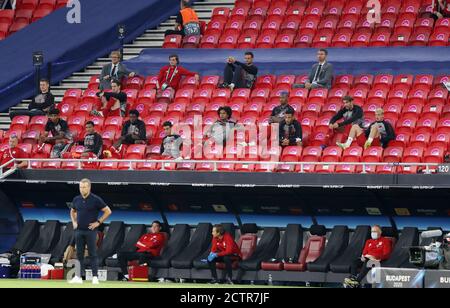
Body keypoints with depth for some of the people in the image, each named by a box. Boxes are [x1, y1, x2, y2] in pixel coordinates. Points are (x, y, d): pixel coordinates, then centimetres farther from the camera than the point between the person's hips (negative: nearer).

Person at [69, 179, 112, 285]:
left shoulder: (96, 200, -7)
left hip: (91, 231, -5)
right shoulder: (76, 199, 8)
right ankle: (79, 277, 10)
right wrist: (74, 222, 11)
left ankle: (95, 277, -4)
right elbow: (72, 211, 27)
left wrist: (98, 222, -8)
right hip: (79, 231, 5)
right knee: (79, 254, 6)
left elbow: (108, 211, -4)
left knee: (92, 254, -4)